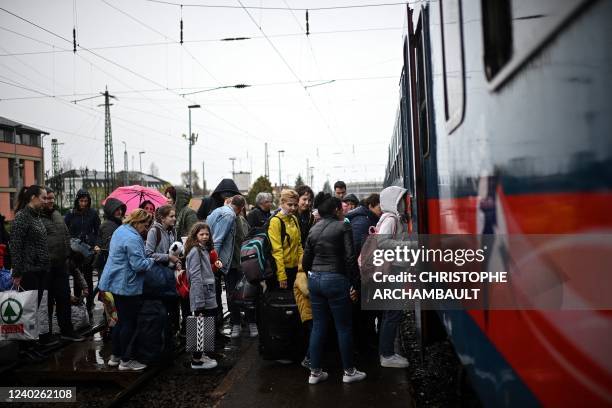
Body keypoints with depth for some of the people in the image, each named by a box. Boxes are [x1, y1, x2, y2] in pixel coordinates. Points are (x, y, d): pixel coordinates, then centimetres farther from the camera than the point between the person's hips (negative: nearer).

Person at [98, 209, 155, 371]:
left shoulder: (120, 230, 11)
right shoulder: (133, 239, -22)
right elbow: (138, 264, -25)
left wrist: (147, 259, 14)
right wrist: (152, 261, -9)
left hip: (116, 283, 10)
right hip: (127, 286, -10)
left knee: (122, 320, 19)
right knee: (130, 323, 1)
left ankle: (115, 356, 28)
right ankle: (126, 360, 10)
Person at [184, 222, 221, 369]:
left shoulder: (204, 249, 15)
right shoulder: (195, 251, -14)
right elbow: (195, 277, -19)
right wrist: (199, 302, -21)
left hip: (208, 295, 9)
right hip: (201, 296, -9)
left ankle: (199, 354, 30)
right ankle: (197, 360, 10)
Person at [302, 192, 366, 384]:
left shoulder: (313, 229, 10)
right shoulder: (343, 226, -6)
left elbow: (306, 260, 11)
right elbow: (350, 257, -11)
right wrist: (354, 283, -6)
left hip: (315, 280, 6)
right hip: (336, 280, -6)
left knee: (318, 327, 12)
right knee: (344, 327, 7)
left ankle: (315, 372, 18)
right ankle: (349, 371, 18)